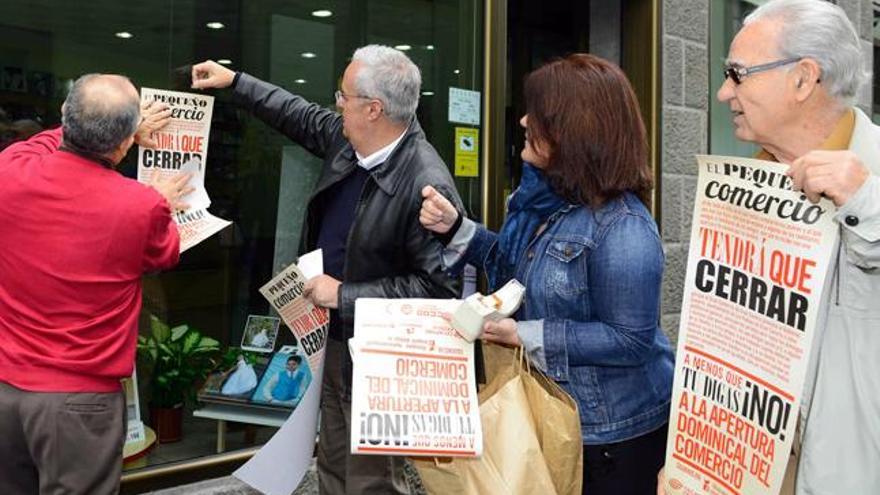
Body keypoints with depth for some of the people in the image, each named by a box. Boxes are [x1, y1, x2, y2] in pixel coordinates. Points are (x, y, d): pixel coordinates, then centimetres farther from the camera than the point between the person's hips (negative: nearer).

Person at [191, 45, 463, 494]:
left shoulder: (427, 185, -26)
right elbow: (298, 115, 21)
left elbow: (437, 287, -25)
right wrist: (234, 81, 28)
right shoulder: (347, 139, 0)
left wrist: (344, 296, -22)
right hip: (335, 341, 9)